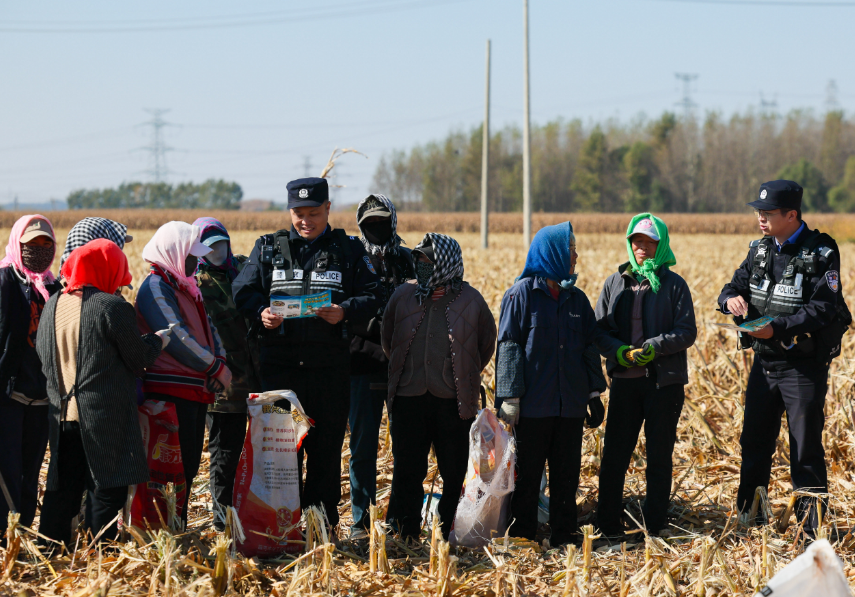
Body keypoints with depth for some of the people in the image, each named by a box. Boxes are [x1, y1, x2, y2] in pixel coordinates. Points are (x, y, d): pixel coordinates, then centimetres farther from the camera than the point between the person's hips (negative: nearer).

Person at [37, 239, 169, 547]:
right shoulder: (113, 307, -14)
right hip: (106, 416, -6)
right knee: (106, 488, 1)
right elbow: (138, 359, -7)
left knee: (63, 489, 13)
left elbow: (43, 357, 13)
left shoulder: (53, 305, 6)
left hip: (63, 414, 6)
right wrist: (157, 340, 12)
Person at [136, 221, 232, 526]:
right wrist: (216, 367, -13)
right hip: (170, 390, -9)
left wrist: (219, 361, -3)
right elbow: (177, 337, -18)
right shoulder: (155, 287, -11)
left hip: (196, 390, 9)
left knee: (189, 466, 12)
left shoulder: (185, 287, 18)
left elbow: (206, 326, 17)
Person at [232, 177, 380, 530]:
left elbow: (371, 296, 0)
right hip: (279, 363, 1)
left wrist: (345, 312, -20)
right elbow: (243, 290, 7)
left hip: (330, 365, 0)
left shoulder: (349, 250, 7)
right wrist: (261, 313, -14)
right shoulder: (268, 248, 11)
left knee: (327, 447, 5)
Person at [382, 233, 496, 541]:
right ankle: (404, 534, 14)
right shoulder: (404, 295, 4)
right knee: (407, 469, 4)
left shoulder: (470, 300, -1)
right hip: (409, 398, 2)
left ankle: (450, 533, 15)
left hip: (453, 400, -1)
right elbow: (387, 339, 18)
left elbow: (487, 342, 12)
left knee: (454, 472, 4)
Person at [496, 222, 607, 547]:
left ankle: (564, 532, 16)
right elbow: (509, 346, -7)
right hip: (534, 404, -5)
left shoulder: (577, 299, 11)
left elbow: (589, 348, 16)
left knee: (567, 472, 8)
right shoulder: (522, 294, -4)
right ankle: (522, 536, 10)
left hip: (570, 404, 5)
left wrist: (595, 394, 11)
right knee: (527, 472, 2)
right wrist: (510, 398, -13)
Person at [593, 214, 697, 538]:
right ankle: (608, 525, 10)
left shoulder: (674, 284, 2)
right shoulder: (615, 282, 10)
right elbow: (599, 330, 8)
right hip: (624, 380, 2)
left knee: (659, 456, 4)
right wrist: (618, 351, -12)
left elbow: (687, 332, -4)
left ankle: (655, 526, 13)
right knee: (614, 454, 2)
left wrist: (655, 347, -18)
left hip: (664, 380, -2)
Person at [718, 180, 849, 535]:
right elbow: (733, 288, 11)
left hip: (805, 366, -6)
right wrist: (732, 299, -14)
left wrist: (778, 327, -29)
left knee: (806, 449, -1)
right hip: (764, 362, 6)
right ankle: (747, 518, 25)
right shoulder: (760, 250, 7)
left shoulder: (821, 253, -12)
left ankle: (812, 530, 7)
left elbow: (822, 309, -20)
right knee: (754, 443, 13)